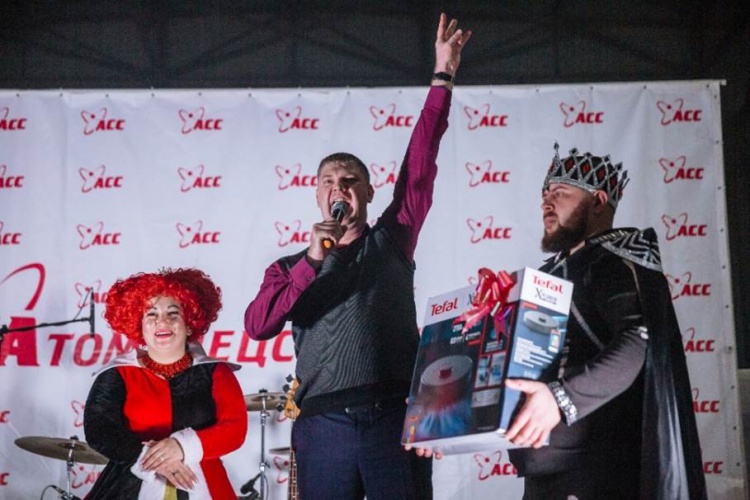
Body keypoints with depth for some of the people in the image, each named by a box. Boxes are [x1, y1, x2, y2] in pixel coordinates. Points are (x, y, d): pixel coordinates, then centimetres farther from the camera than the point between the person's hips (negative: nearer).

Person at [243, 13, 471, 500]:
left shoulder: (391, 240, 15)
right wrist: (311, 262, -9)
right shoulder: (291, 267, 15)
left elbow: (420, 167, 7)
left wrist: (443, 79, 3)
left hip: (396, 417, 0)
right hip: (324, 424, 0)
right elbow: (257, 325, -2)